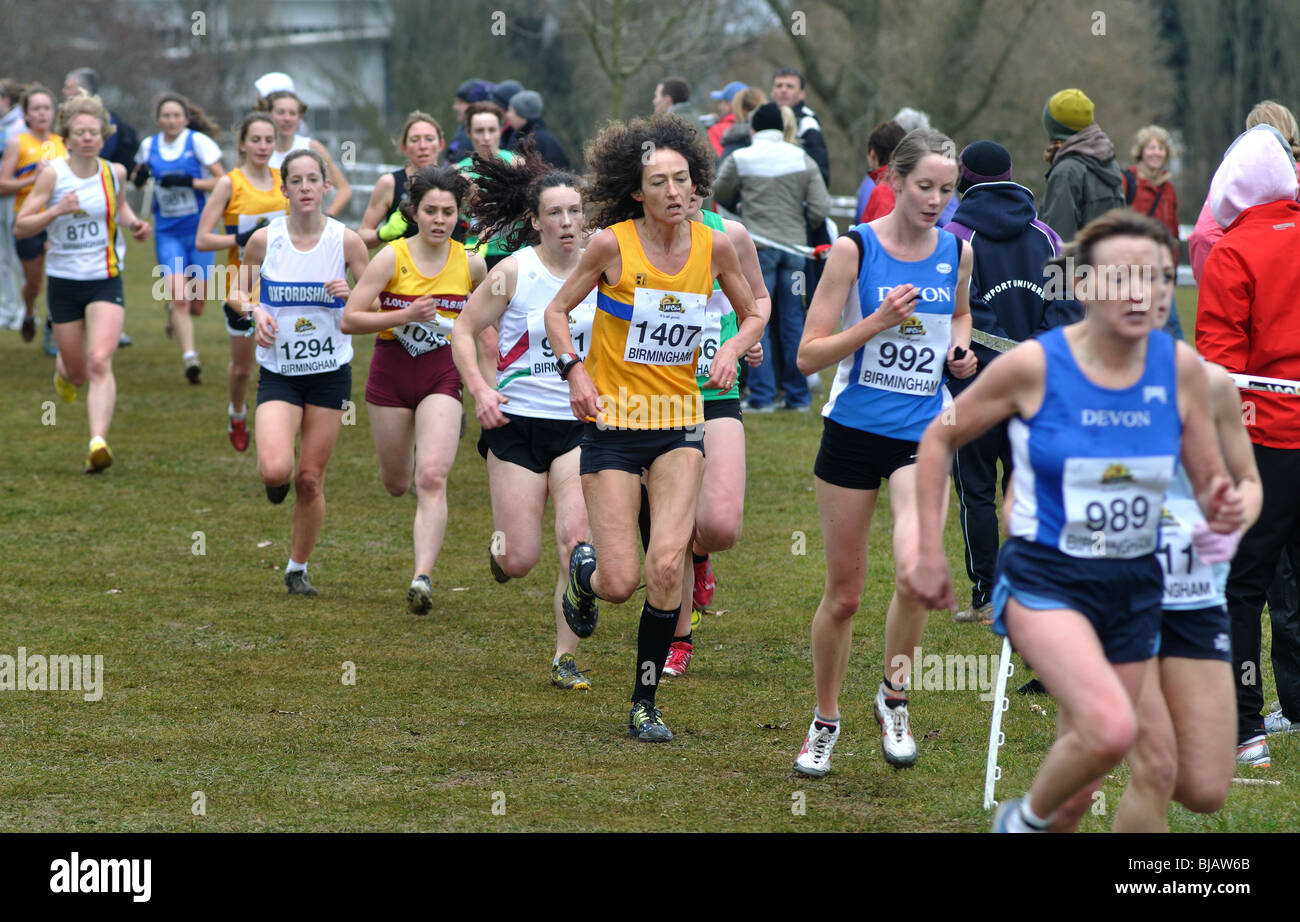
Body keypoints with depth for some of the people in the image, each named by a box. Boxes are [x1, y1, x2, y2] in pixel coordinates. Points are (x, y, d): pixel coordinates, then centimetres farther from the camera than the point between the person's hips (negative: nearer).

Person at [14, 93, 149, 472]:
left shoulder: (114, 173, 0)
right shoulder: (53, 174, -9)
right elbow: (21, 227, -10)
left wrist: (133, 222, 5)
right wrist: (57, 210, -25)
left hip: (106, 281, 0)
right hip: (64, 281, 0)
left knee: (99, 362, -19)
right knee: (77, 371, 11)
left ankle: (98, 442, -28)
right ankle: (64, 368, 50)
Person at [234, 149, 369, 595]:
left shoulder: (346, 241, -5)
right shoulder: (264, 239, -4)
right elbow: (237, 290, 12)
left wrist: (351, 293, -19)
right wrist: (254, 310, -10)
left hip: (330, 373, 1)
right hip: (278, 373, -1)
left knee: (310, 479, 2)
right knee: (275, 469, -21)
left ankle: (298, 568, 22)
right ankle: (277, 481, 18)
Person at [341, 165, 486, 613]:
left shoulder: (470, 264, -3)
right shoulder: (393, 257, -11)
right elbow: (349, 320, -14)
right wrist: (405, 315, -23)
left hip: (442, 375, 0)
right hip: (391, 374, 0)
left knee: (432, 477, -18)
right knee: (396, 483, 14)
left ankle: (423, 576, -22)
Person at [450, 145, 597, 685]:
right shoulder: (515, 271, -7)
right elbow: (465, 329, 2)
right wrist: (479, 389, -11)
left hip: (581, 423, 2)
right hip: (518, 422, -2)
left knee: (577, 544, -15)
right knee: (519, 560, -2)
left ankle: (566, 659, -2)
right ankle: (501, 543, 36)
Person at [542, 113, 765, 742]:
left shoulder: (713, 246, -2)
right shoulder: (613, 245, -10)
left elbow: (752, 313, 15)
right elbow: (557, 310, 3)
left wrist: (733, 349, -5)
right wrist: (573, 370, -12)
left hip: (679, 424, 2)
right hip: (613, 425, -2)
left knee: (667, 565, -15)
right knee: (620, 583, -7)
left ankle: (645, 701, 2)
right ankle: (583, 570, 32)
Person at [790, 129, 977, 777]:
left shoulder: (958, 253, 4)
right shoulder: (854, 249, -7)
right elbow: (808, 356, -8)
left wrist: (961, 350, 5)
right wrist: (877, 322, -20)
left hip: (923, 435, 2)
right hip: (854, 431, -2)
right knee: (844, 592, 6)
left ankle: (894, 698, 1)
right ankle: (825, 719, 28)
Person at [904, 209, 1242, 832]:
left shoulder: (1180, 367, -4)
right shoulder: (1034, 365, -13)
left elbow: (1210, 486, 6)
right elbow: (940, 438, 2)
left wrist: (1222, 511, -18)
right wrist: (929, 552, 0)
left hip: (1134, 590, 4)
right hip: (1045, 581, -4)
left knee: (1078, 787, 11)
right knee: (1112, 729, -29)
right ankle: (1026, 819, 1)